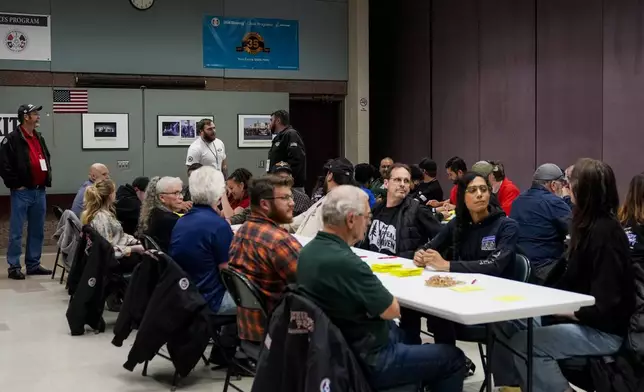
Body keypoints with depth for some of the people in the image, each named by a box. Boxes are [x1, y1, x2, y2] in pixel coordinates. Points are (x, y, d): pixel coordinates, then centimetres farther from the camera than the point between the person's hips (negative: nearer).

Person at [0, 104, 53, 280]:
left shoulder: (40, 138, 15)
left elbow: (47, 160, 28)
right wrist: (15, 184, -12)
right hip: (22, 192, -7)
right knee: (16, 232, -2)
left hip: (40, 191, 7)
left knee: (37, 231, 11)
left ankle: (33, 265, 19)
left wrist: (47, 179, 16)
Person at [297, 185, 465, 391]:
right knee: (452, 357, 6)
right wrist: (382, 294, 0)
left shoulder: (309, 251, -1)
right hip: (368, 361, -9)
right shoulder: (344, 262, -31)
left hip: (338, 350, 9)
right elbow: (393, 310, -19)